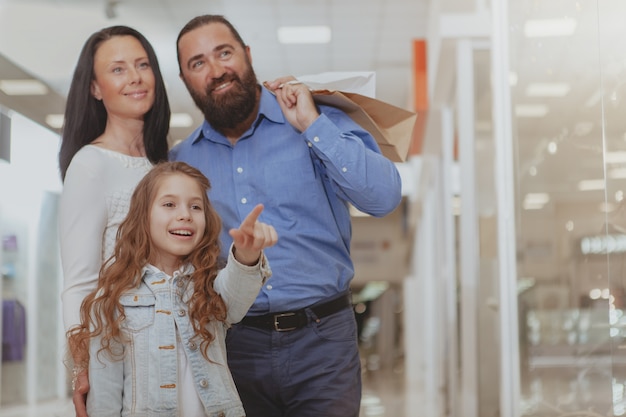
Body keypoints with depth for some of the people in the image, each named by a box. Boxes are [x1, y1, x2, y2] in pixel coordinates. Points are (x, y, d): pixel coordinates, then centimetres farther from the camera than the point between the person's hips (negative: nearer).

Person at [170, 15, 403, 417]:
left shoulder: (318, 121, -1)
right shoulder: (180, 161, 6)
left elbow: (384, 197, -15)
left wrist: (312, 125, -16)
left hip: (322, 338, -2)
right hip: (236, 347, 2)